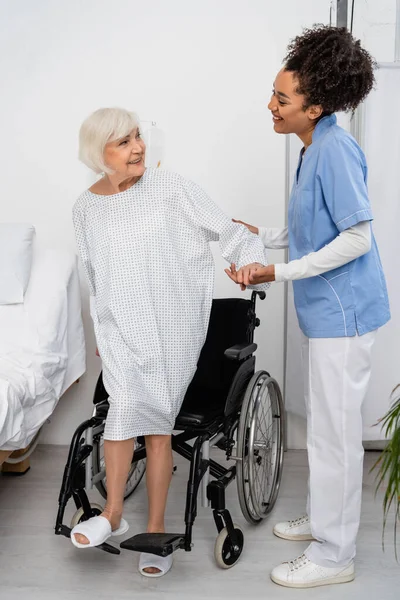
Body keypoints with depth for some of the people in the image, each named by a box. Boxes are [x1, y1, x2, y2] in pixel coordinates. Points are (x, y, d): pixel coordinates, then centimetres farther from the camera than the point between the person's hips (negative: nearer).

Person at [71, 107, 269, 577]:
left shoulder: (171, 189, -4)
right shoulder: (86, 208, 6)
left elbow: (225, 229, -2)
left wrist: (252, 260, -20)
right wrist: (100, 330, 23)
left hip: (172, 326, -2)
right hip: (120, 326, 2)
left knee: (157, 421, -4)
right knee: (127, 402, -19)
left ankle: (155, 529, 10)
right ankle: (114, 512, 0)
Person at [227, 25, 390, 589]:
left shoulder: (337, 149, -19)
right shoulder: (315, 149, 10)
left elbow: (356, 238, -22)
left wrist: (279, 273, -22)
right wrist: (262, 235, 14)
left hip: (341, 311, -10)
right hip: (323, 310, 10)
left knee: (334, 431, 1)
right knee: (325, 425, 20)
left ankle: (333, 555, 16)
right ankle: (323, 517, 38)